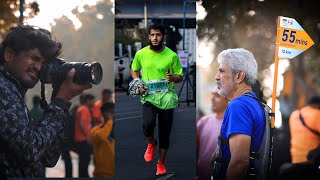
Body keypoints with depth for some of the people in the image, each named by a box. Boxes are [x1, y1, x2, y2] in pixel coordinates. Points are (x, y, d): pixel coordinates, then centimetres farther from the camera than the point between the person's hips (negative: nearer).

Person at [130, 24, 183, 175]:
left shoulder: (172, 55, -5)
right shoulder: (141, 54, -1)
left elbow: (180, 77, 4)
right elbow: (134, 70, 16)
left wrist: (173, 78, -20)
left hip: (167, 98, 1)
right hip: (148, 96, 0)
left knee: (165, 133, 8)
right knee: (148, 124, -27)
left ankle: (161, 163, 30)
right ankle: (151, 143, 8)